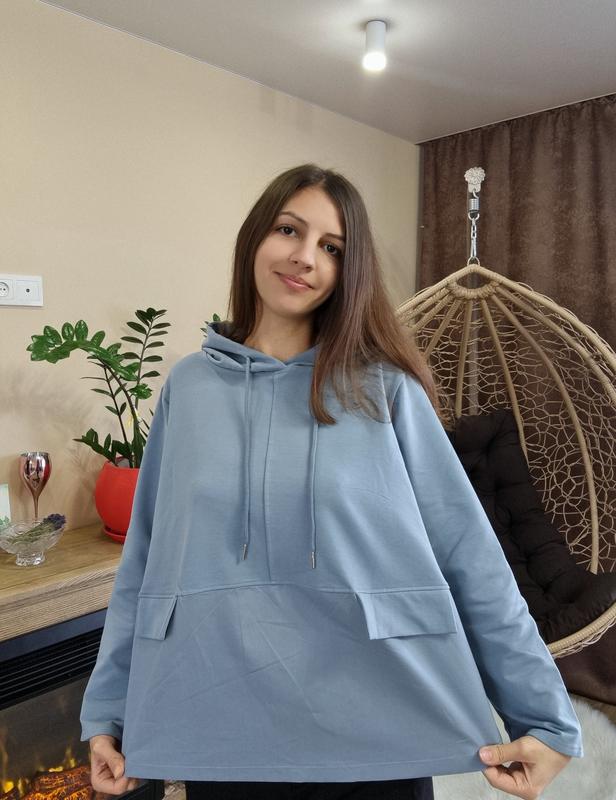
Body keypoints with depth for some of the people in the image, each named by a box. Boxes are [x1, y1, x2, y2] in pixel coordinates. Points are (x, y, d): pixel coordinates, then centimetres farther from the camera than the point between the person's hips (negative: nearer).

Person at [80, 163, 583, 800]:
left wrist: (546, 717, -6)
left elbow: (471, 555, -6)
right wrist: (107, 709, 5)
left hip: (377, 732, -1)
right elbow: (145, 559, 5)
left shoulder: (384, 387, -6)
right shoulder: (188, 386, 1)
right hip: (219, 737, 2)